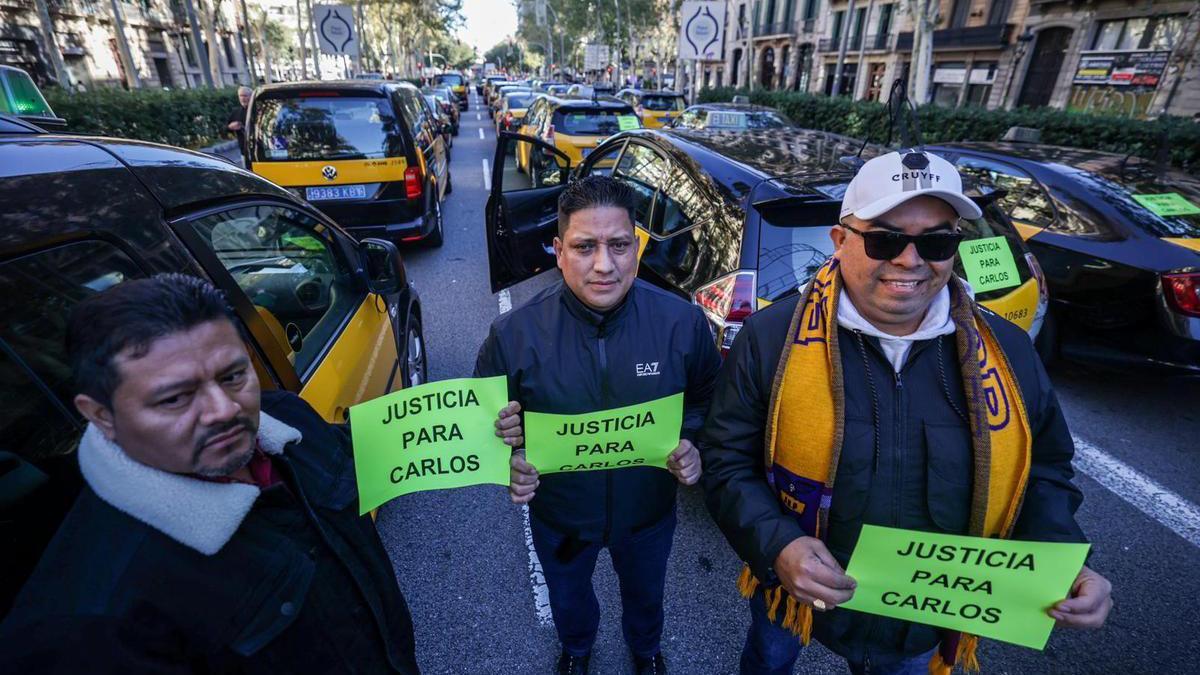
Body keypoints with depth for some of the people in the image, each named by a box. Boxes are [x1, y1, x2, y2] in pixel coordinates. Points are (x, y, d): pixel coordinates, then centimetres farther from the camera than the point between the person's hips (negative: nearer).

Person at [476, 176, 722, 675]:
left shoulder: (683, 323, -22)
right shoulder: (513, 335, -24)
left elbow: (707, 398, -4)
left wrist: (692, 443, -22)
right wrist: (509, 463, -26)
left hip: (649, 510, 1)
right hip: (558, 514, 0)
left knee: (645, 594, 33)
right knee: (568, 598, 32)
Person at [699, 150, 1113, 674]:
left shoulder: (1008, 351, -9)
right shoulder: (772, 337, -20)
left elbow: (1044, 472, 5)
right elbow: (727, 459, -15)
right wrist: (776, 545, -29)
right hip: (793, 596, -1)